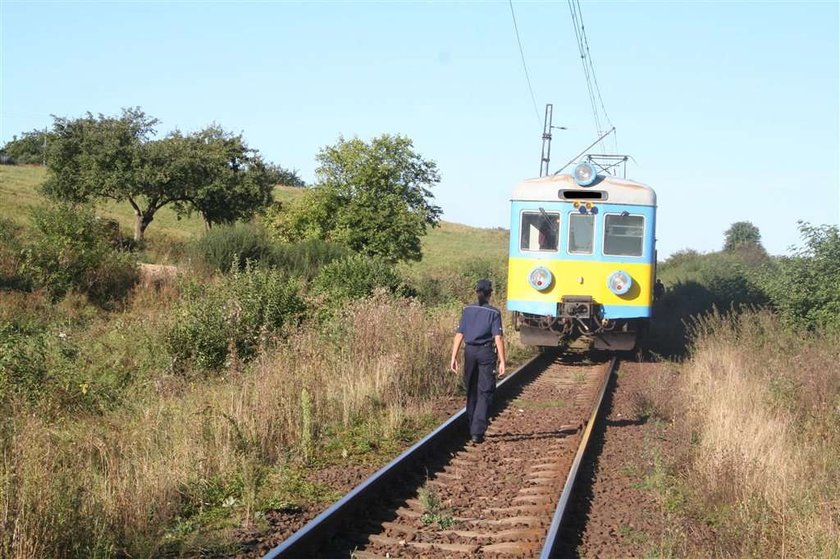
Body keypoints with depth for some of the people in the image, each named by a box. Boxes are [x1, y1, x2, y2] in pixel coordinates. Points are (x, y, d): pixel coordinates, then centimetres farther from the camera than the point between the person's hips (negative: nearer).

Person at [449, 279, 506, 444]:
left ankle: (472, 429, 23)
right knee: (485, 392, 1)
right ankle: (477, 432, -9)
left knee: (471, 391, 16)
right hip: (486, 352, -3)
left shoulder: (468, 310, 4)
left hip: (469, 351, 3)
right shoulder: (494, 313, -5)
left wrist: (454, 357, 3)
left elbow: (459, 335, 0)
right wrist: (502, 362, -10)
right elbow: (498, 338, -11)